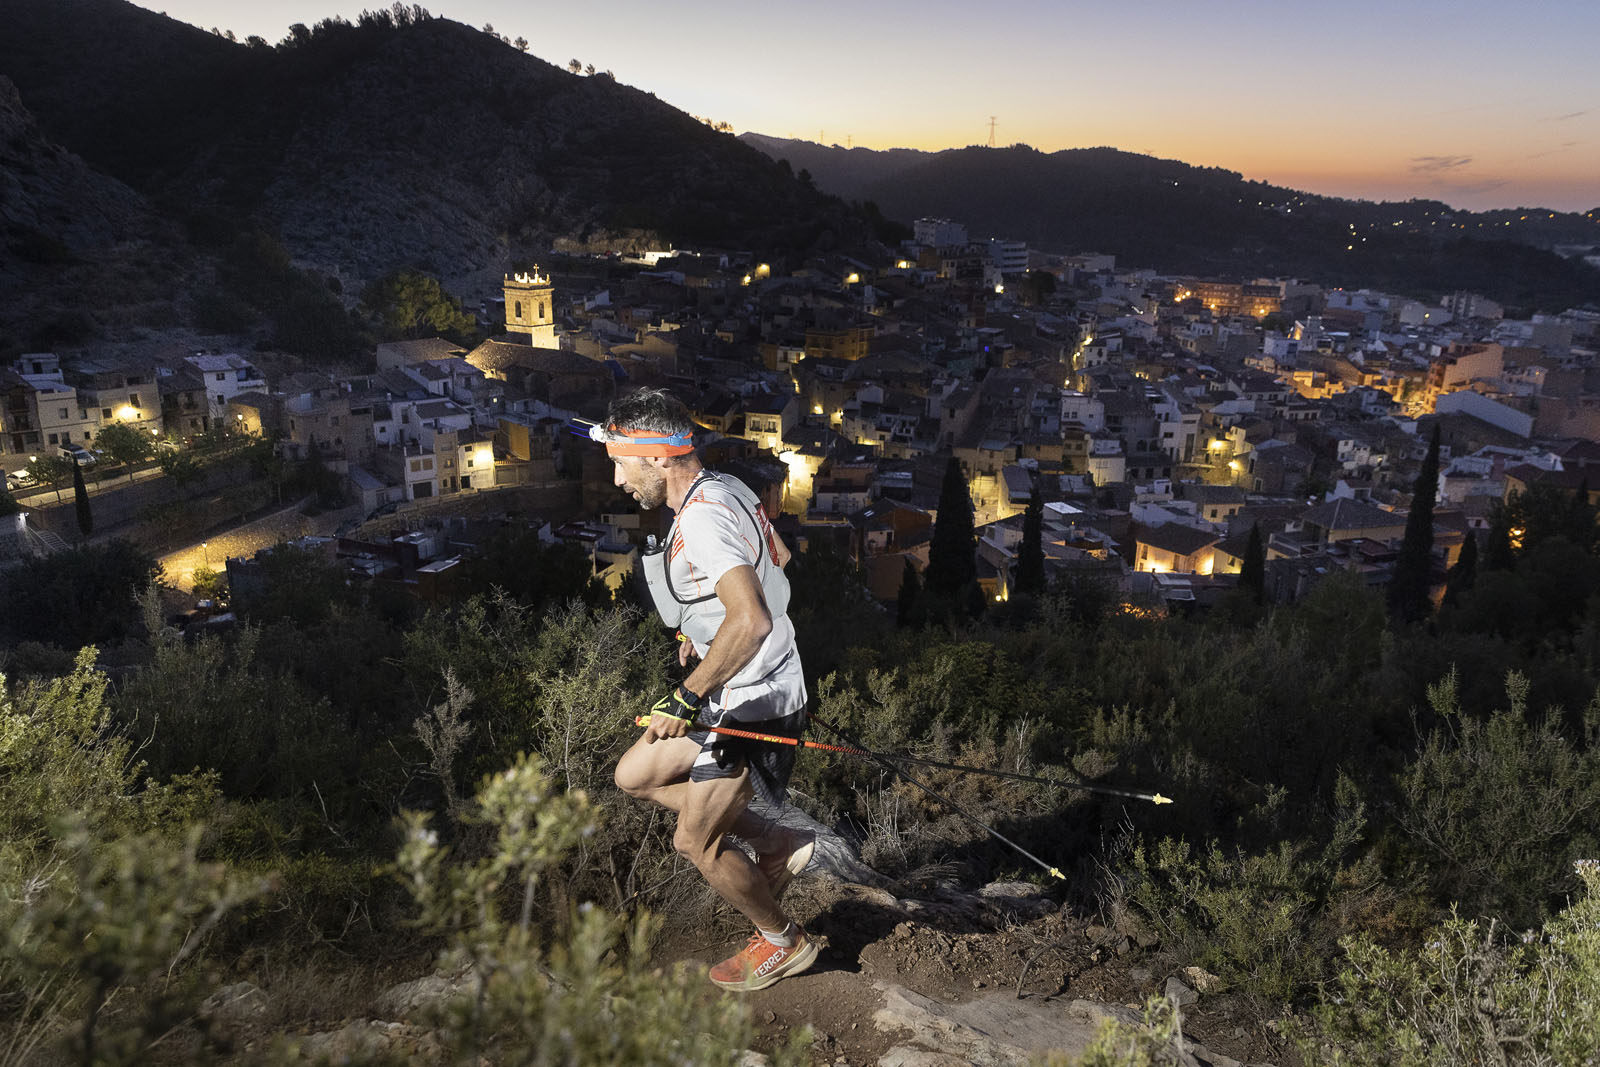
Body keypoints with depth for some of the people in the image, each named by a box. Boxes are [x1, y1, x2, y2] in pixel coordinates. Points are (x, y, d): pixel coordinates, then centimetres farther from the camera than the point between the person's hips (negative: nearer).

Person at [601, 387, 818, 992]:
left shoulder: (702, 517, -26)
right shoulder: (724, 489, 6)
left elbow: (752, 622, -39)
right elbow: (778, 558, 24)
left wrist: (688, 697, -31)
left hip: (752, 703, -10)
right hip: (747, 688, 10)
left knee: (695, 842, 3)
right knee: (634, 775, 15)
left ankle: (783, 942, 27)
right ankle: (777, 846, 21)